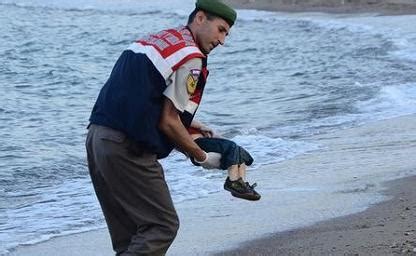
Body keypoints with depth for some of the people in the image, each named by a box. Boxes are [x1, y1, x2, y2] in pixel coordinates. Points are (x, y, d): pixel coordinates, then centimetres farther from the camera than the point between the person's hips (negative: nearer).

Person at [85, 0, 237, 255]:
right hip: (127, 148, -9)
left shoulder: (157, 39, 19)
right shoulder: (191, 57, -8)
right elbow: (168, 123, -9)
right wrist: (201, 157, 4)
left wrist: (190, 125, 23)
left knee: (129, 232, 14)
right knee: (162, 226, -3)